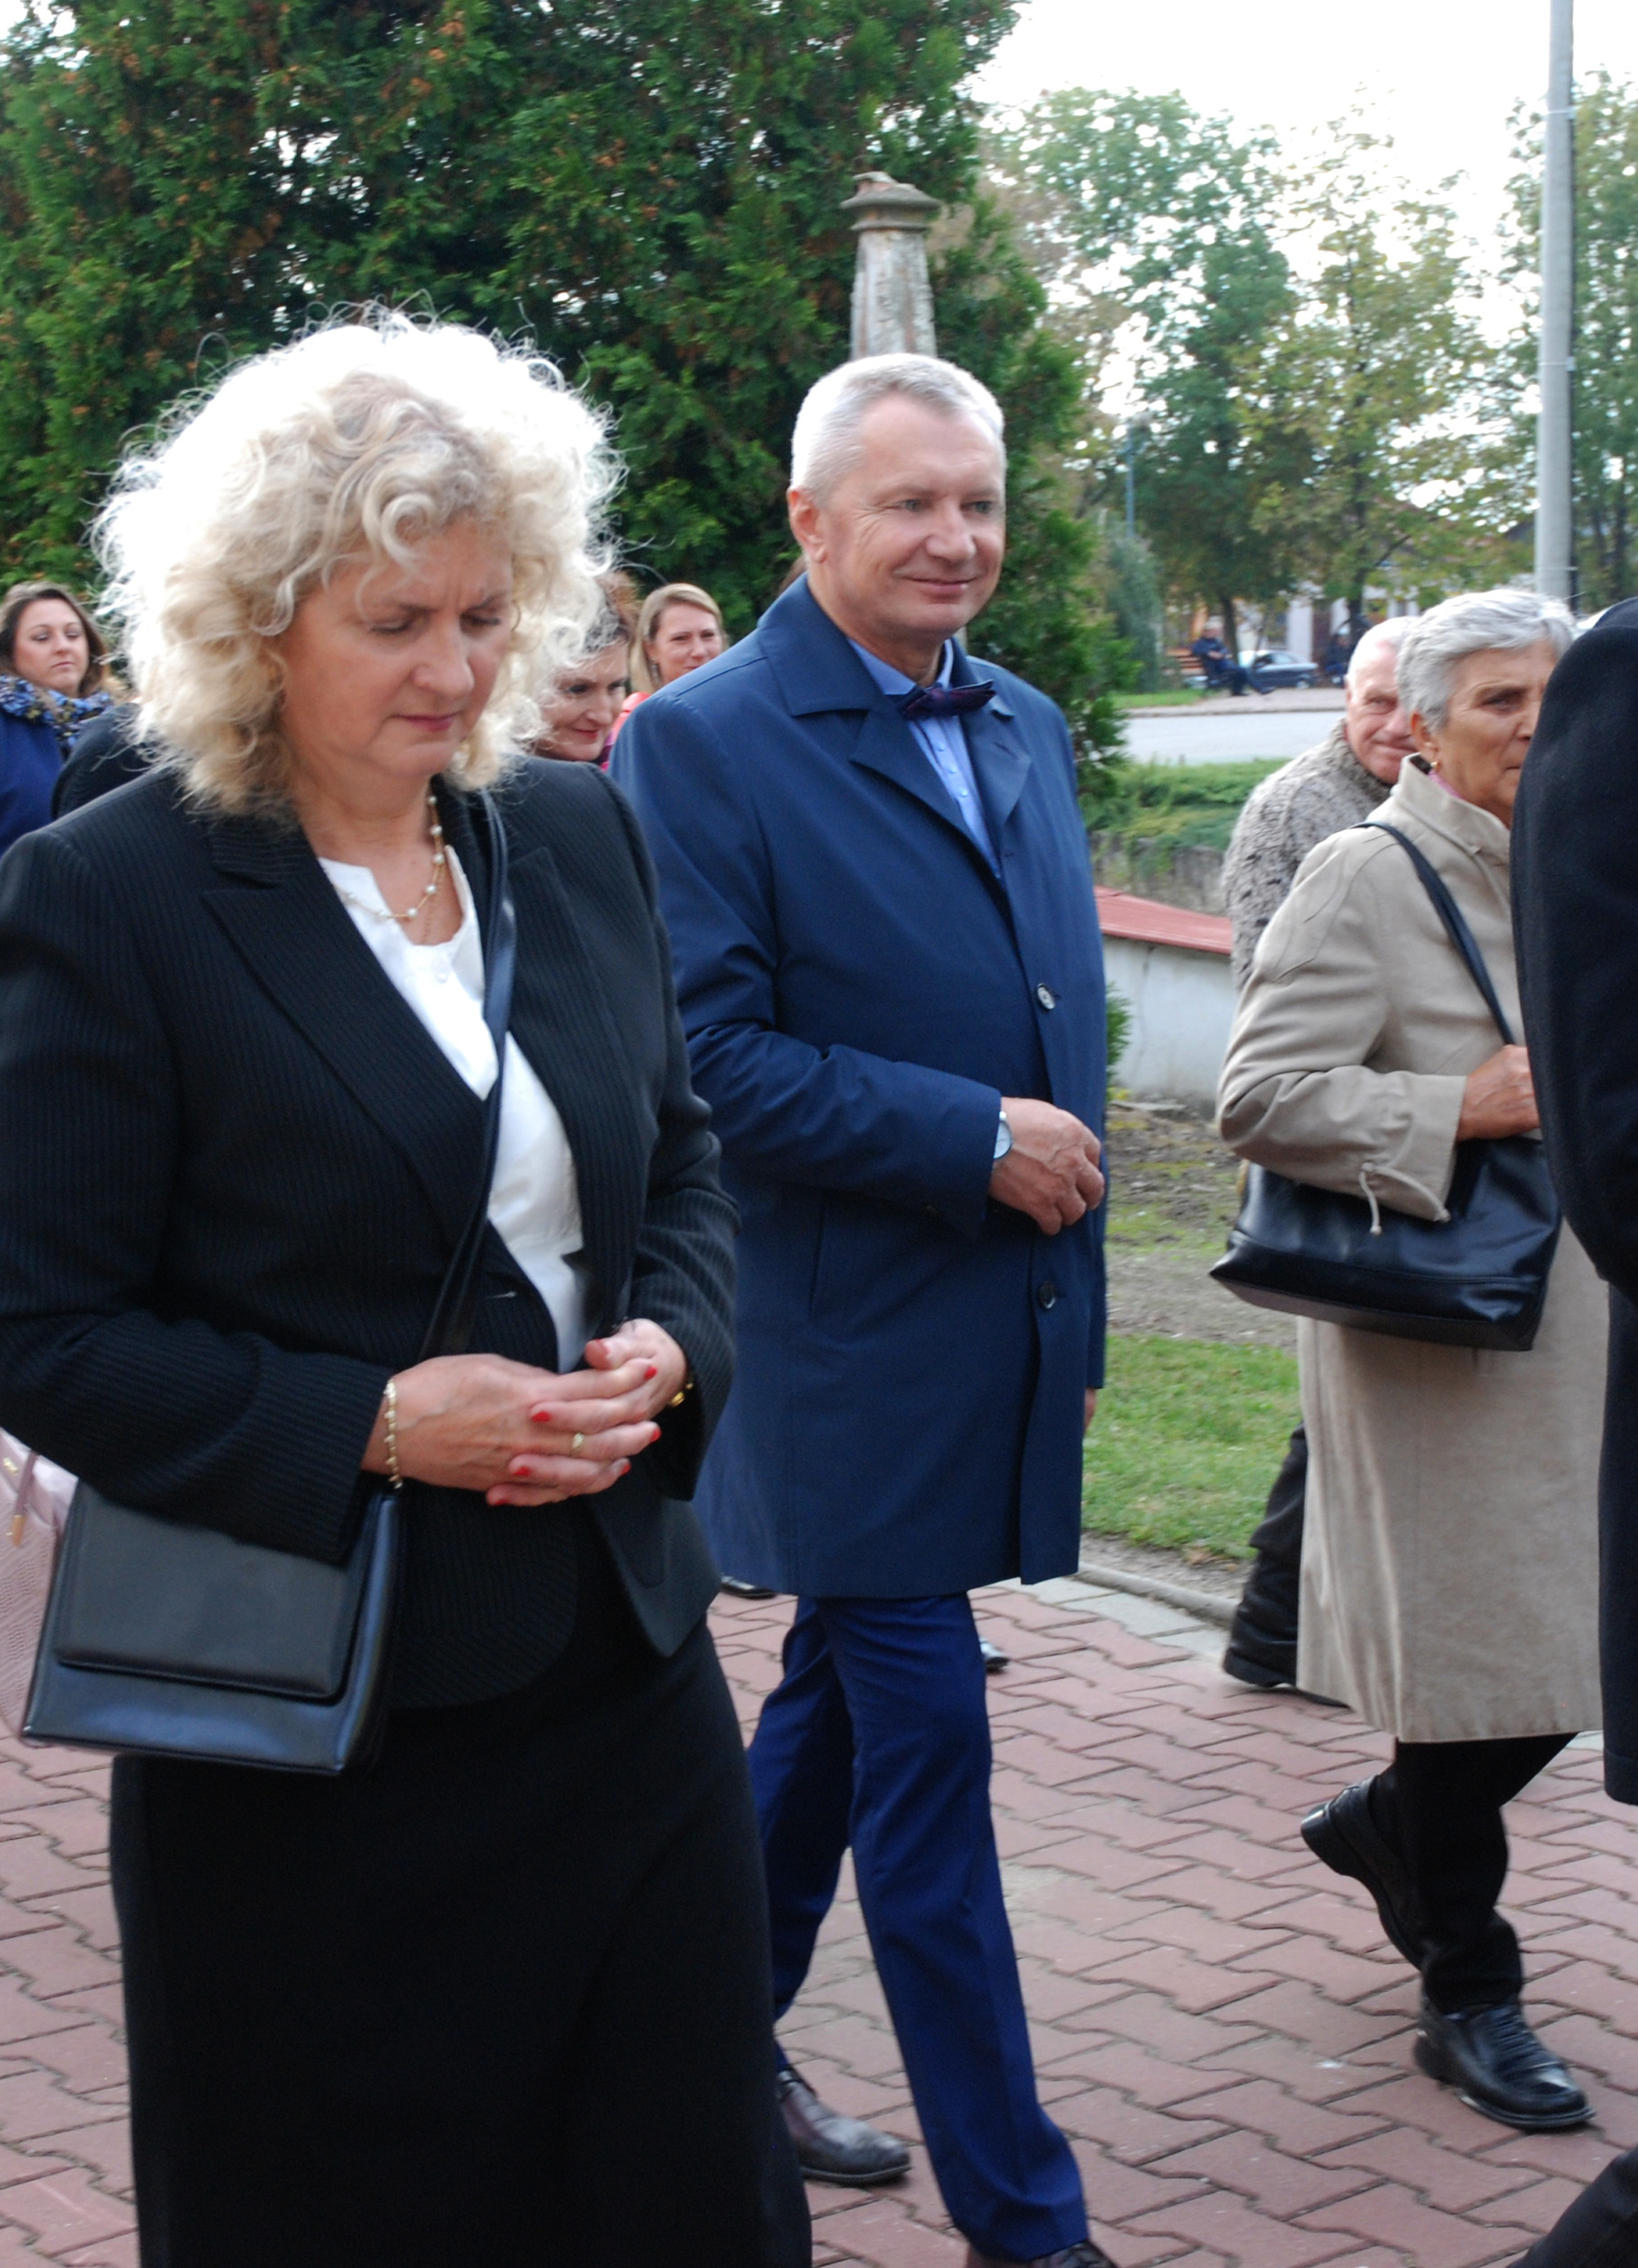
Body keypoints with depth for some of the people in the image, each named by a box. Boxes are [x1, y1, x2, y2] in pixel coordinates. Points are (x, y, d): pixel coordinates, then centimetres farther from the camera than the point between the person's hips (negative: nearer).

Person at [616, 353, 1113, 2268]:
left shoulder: (1024, 725, 11)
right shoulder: (702, 743, -12)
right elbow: (709, 1060, -18)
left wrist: (1079, 1295, 16)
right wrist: (974, 1141, -18)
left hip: (1004, 1322, 7)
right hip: (851, 1345, -7)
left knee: (837, 1711, 19)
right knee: (926, 1752, -2)